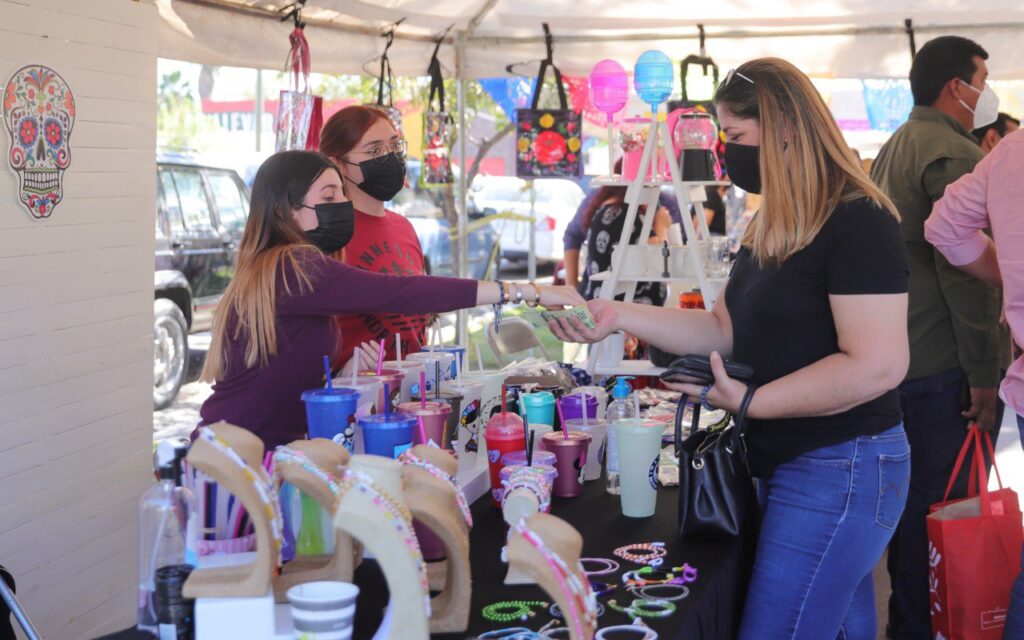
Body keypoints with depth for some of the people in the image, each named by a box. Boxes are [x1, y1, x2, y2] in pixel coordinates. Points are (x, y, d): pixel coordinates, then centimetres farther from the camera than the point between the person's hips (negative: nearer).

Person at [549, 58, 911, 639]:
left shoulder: (857, 221, -19)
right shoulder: (772, 229, 12)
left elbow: (877, 366, -25)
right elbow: (725, 329, 13)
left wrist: (749, 402, -22)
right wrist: (619, 315, 3)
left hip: (842, 470, -9)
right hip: (786, 463, 9)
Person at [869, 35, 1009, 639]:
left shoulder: (892, 149, 16)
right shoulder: (957, 155, -14)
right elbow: (968, 272, -20)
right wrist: (984, 374, -17)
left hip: (899, 356, 10)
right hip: (945, 363, -10)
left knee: (915, 495, 18)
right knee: (945, 505, -4)